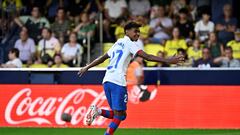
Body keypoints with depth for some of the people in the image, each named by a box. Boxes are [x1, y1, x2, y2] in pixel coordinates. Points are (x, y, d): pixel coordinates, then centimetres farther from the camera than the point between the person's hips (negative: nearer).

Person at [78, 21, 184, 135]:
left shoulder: (118, 43, 22)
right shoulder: (129, 44, -1)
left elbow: (103, 57, 30)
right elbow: (147, 57, -13)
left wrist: (87, 67, 41)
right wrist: (167, 61, -19)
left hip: (107, 81, 8)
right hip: (118, 82, -8)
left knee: (121, 115, 12)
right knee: (119, 115, -4)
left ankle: (98, 111, -6)